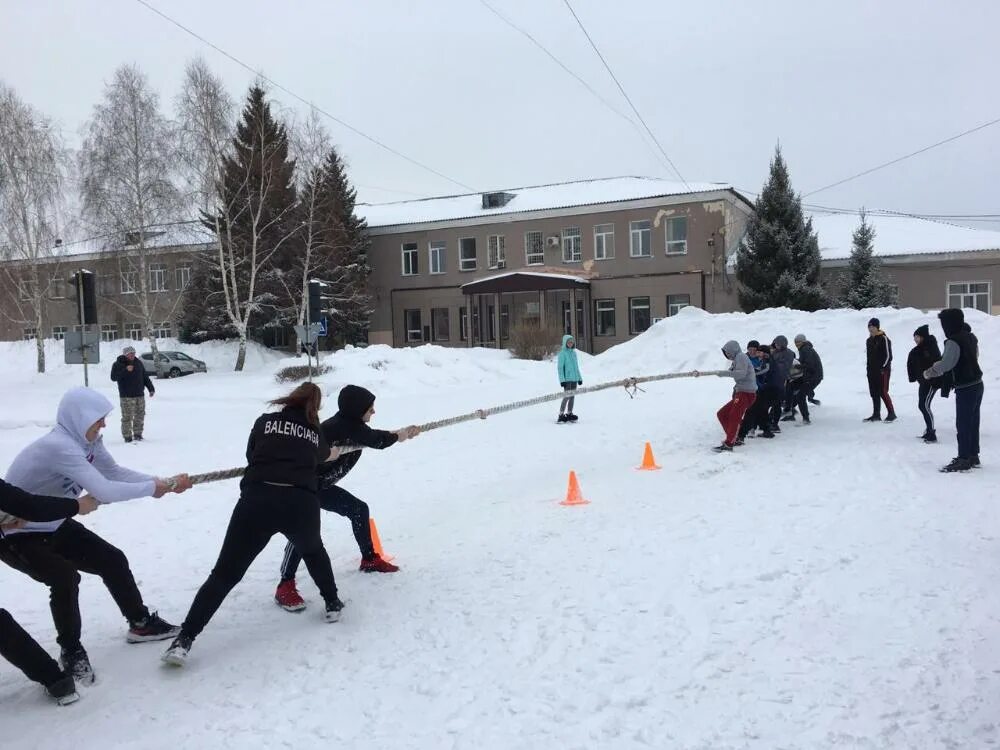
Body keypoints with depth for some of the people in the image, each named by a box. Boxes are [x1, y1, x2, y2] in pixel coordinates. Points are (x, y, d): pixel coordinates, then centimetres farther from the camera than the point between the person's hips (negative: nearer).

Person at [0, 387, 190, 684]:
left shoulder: (86, 439, -8)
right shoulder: (59, 447, -35)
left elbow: (114, 472, -3)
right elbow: (105, 491, -40)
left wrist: (164, 482, -14)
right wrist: (155, 488, -28)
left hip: (52, 525, 9)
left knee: (113, 560, 8)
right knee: (64, 577, -28)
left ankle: (141, 623, 27)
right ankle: (71, 651, -5)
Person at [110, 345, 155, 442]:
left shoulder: (138, 362, 11)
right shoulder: (118, 364, -4)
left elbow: (145, 377, 17)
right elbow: (113, 377, -17)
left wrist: (151, 388, 14)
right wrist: (125, 370, -25)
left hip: (140, 395, 5)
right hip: (126, 397, -5)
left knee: (140, 415, 8)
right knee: (127, 417, -7)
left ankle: (138, 434, 19)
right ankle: (127, 436, 0)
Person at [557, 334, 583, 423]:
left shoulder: (574, 352, 11)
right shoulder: (562, 353, -9)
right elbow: (560, 367, -11)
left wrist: (579, 378, 18)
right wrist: (562, 380, -16)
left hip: (574, 378, 7)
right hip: (567, 379, -7)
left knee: (572, 396, 10)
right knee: (567, 396, -12)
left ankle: (569, 414, 19)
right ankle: (561, 415, -8)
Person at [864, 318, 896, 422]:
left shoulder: (884, 339, -9)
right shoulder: (869, 340, 15)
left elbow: (888, 355, -12)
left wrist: (883, 368, -15)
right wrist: (868, 367, 12)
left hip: (882, 371, -8)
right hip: (872, 371, 8)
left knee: (883, 392, -9)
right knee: (874, 393, 8)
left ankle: (891, 413, 0)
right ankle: (876, 415, 14)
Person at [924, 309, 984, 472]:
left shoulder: (953, 341, -19)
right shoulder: (971, 337, 9)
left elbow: (946, 364, -21)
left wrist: (929, 372, -4)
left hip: (965, 388, -9)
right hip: (977, 384, 9)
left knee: (963, 424, -3)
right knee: (973, 422, 15)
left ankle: (964, 460, 0)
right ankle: (973, 455, 24)